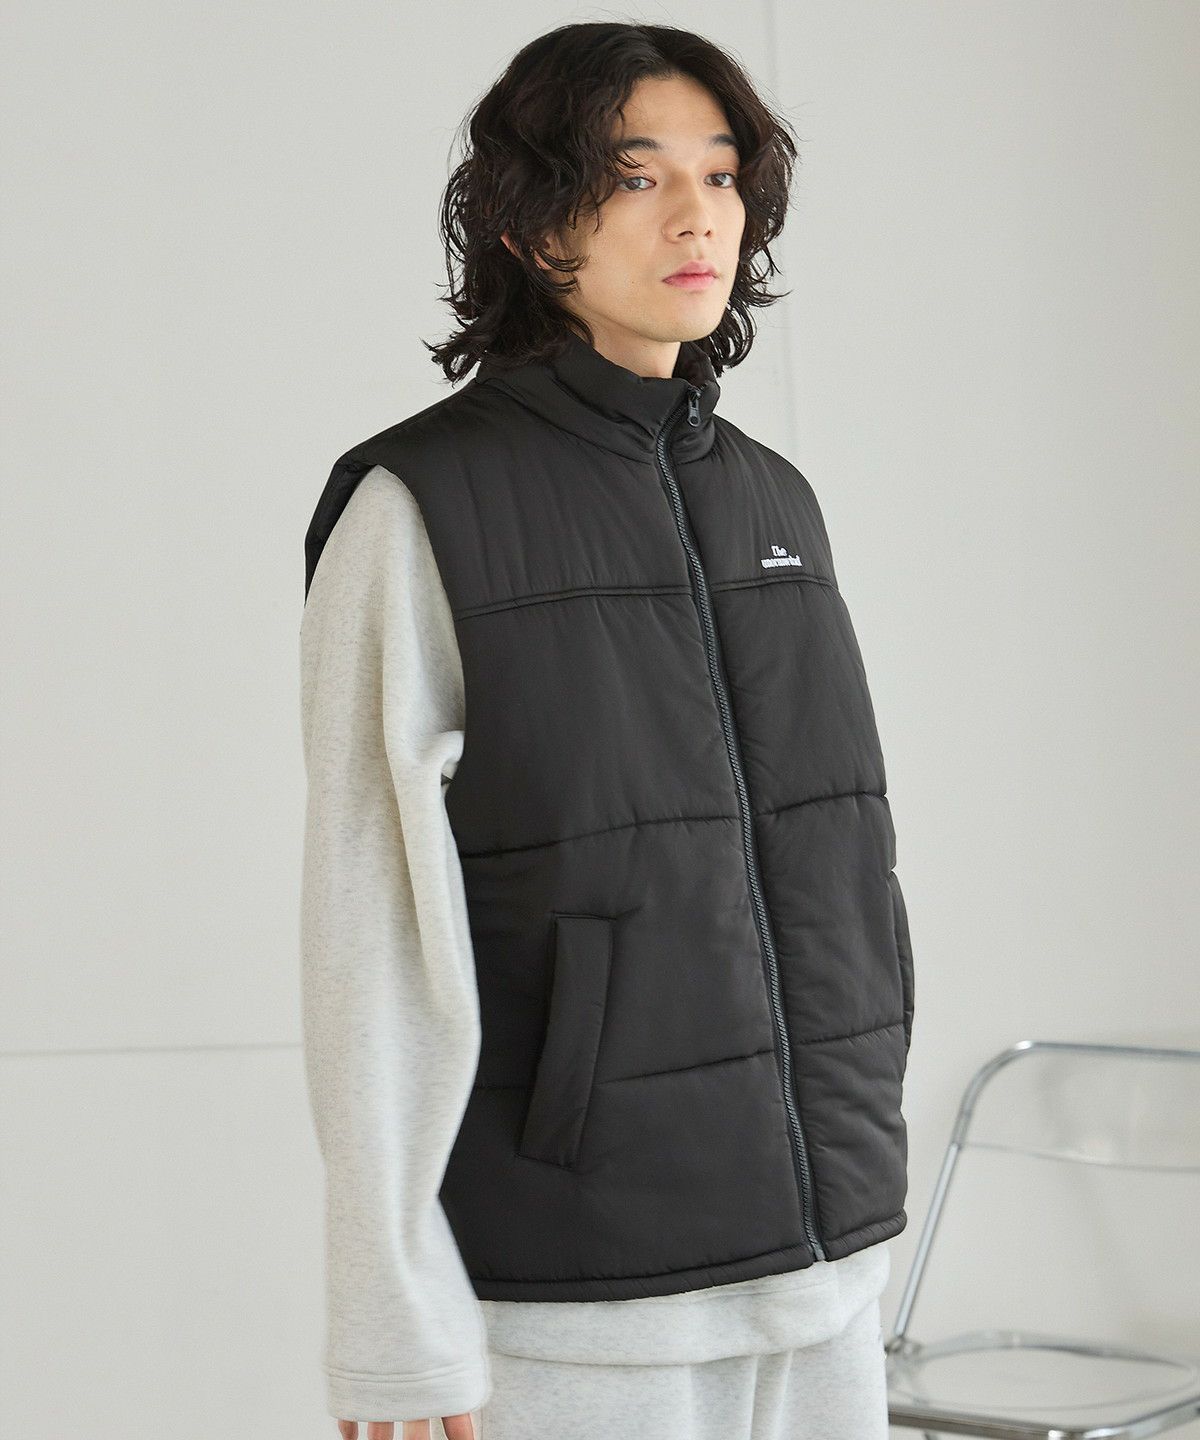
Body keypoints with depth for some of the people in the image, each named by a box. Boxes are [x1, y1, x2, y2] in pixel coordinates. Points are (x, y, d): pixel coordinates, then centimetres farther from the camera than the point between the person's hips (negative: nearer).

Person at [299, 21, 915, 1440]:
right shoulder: (419, 507, -9)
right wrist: (398, 1323, -14)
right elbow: (372, 937, -11)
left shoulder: (769, 498, 10)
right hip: (570, 1290, -5)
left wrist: (856, 1205, 15)